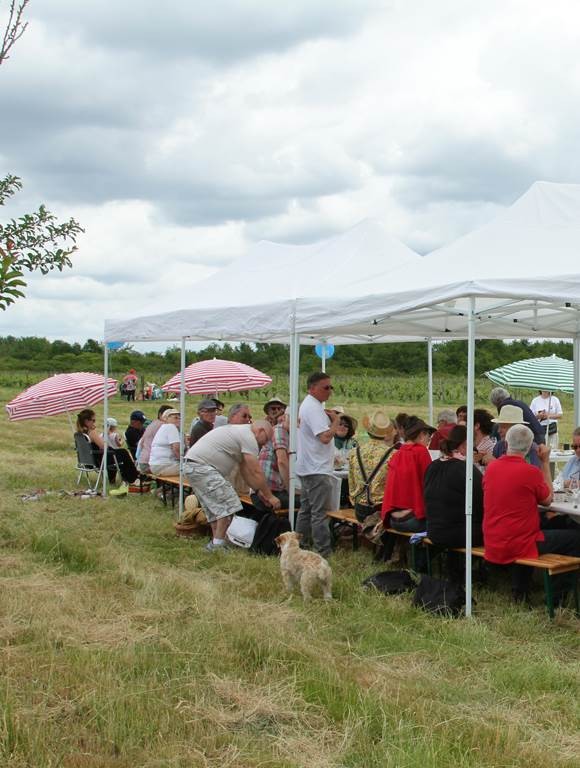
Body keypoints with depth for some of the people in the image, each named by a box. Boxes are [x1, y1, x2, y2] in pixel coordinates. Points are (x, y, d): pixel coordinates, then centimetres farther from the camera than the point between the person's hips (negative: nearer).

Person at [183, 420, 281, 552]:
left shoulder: (241, 431, 23)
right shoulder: (248, 437, -10)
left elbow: (245, 469, 24)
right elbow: (256, 472, -12)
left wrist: (259, 491, 20)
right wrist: (270, 496, -4)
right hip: (201, 466, -11)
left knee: (216, 506, 16)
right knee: (229, 504, -12)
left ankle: (215, 543, 19)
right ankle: (218, 544, -10)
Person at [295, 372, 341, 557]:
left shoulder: (306, 404, 16)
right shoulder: (314, 408, -18)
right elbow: (325, 437, -26)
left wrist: (328, 417, 11)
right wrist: (336, 420, -13)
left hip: (307, 468, 11)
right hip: (317, 470, -11)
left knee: (306, 509, 16)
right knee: (319, 512, -9)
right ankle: (324, 552, -7)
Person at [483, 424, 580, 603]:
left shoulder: (491, 468, 1)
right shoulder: (531, 472, -17)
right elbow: (547, 499, 1)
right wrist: (545, 462, 4)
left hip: (491, 546, 7)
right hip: (517, 546, -7)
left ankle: (519, 593, 33)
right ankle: (556, 598, 12)